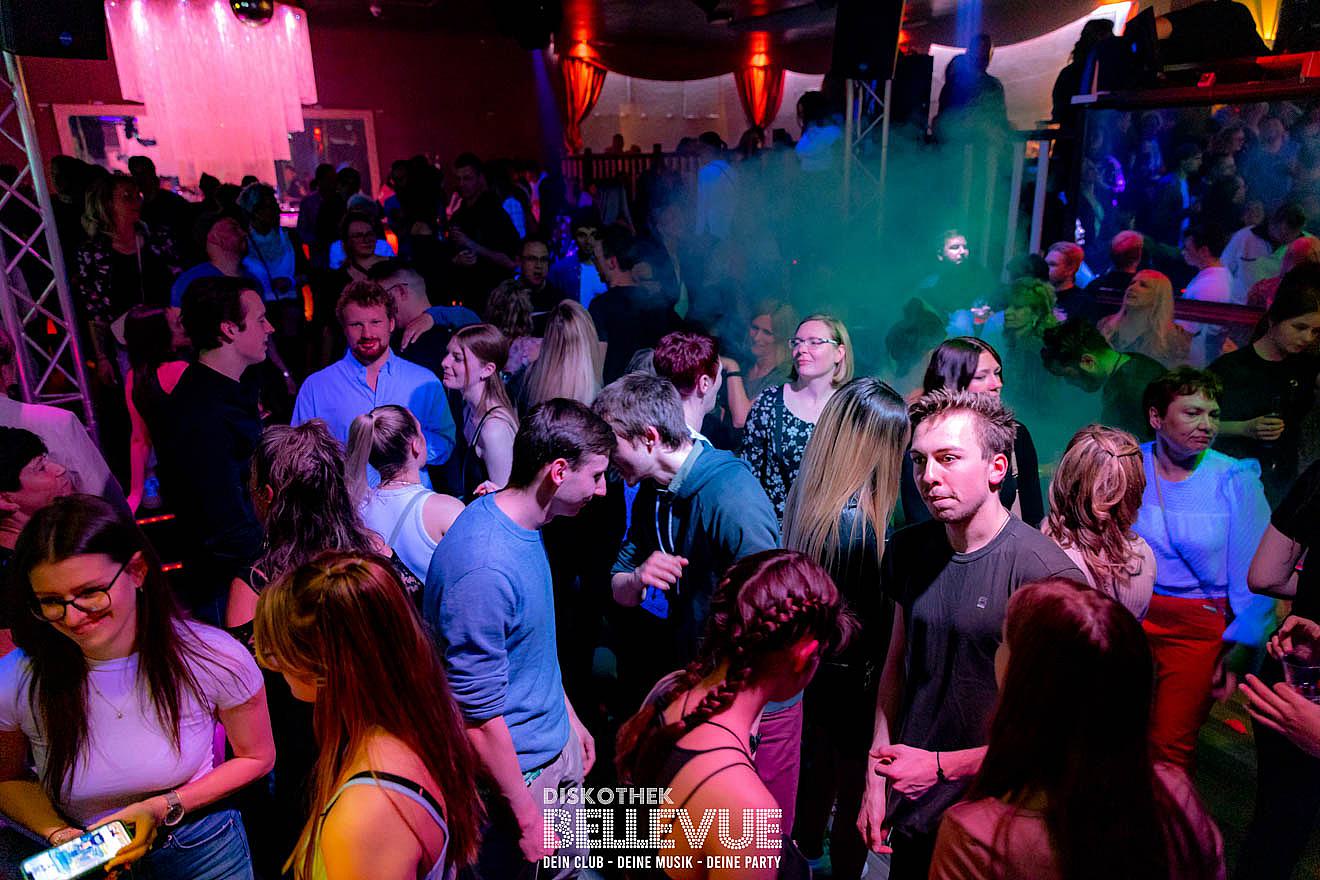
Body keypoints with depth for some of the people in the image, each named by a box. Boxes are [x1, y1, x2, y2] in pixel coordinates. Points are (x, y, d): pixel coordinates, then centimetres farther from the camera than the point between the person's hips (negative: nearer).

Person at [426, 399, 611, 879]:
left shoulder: (524, 526, -2)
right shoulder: (484, 568, -33)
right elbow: (479, 714, -26)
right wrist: (527, 819, -17)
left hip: (557, 745, 9)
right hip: (515, 769, -8)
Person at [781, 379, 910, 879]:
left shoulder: (806, 494, -10)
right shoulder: (863, 525, -32)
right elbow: (880, 625, -22)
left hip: (811, 663, 8)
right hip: (855, 675, -8)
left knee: (820, 767, 30)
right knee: (855, 792, 17)